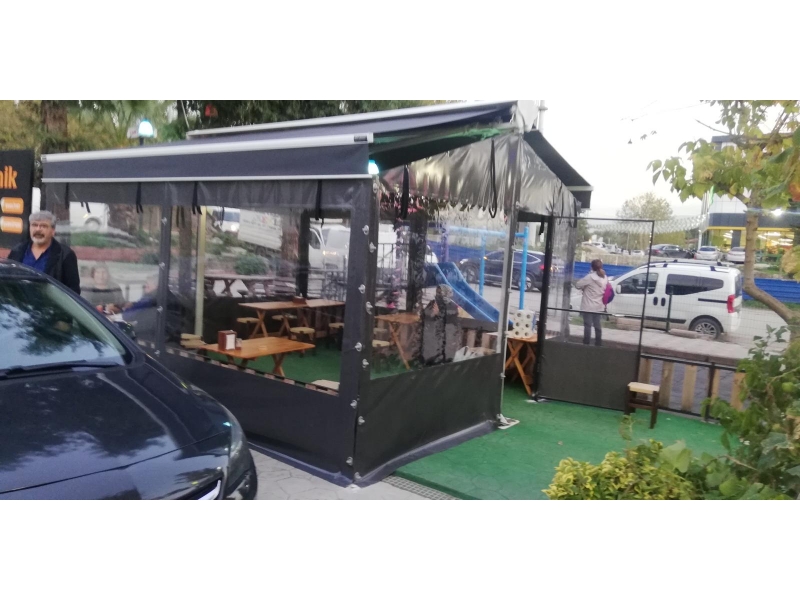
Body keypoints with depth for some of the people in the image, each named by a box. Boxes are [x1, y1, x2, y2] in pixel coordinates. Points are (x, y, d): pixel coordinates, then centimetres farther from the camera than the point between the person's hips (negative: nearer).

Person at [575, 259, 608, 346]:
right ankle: (598, 343, 20)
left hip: (589, 306, -6)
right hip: (599, 306, 6)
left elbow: (578, 285, -13)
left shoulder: (590, 277, -16)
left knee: (588, 325, -3)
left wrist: (585, 287, 5)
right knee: (597, 325, 14)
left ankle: (586, 343, -2)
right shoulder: (605, 278, 4)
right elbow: (605, 290, 10)